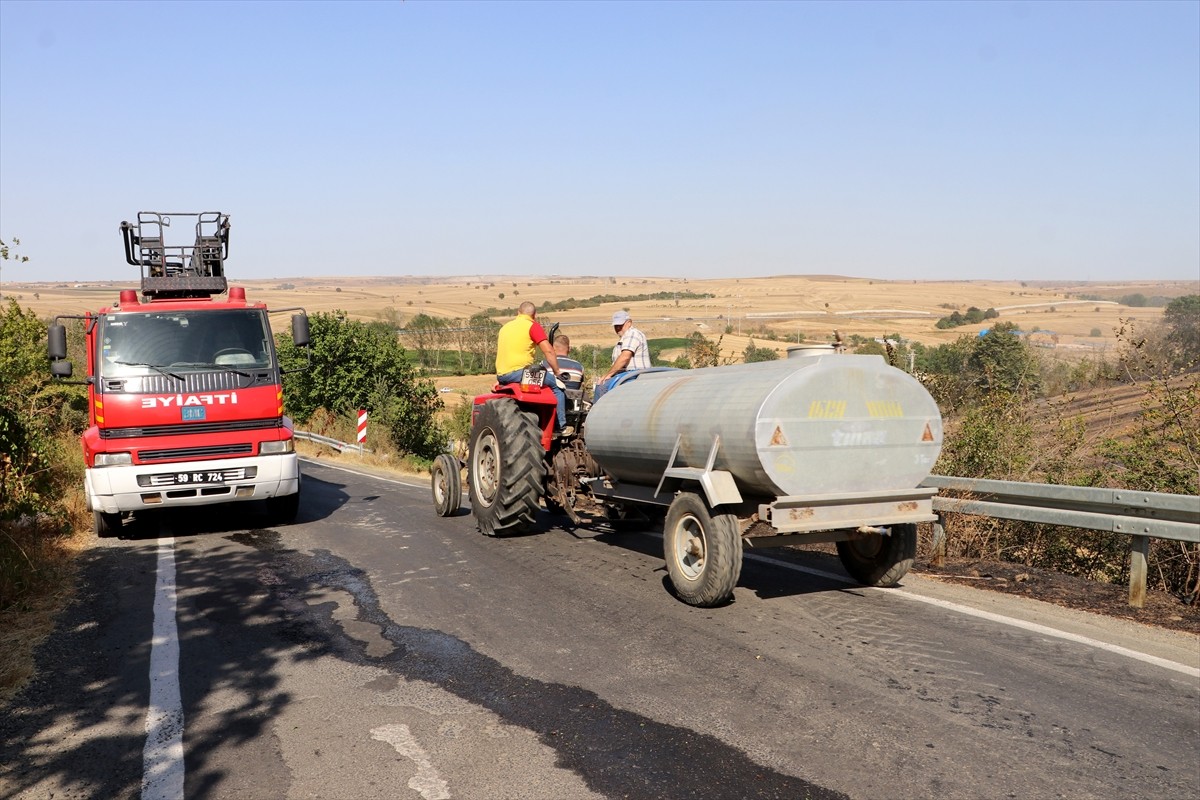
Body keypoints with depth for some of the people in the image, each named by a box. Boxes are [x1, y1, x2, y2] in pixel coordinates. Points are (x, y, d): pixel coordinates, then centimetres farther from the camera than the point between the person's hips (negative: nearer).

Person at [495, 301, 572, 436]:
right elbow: (548, 351, -9)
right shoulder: (533, 325, -2)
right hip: (520, 372, -8)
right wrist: (557, 372, 1)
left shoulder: (505, 326, 21)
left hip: (501, 375, 8)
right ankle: (562, 427, 1)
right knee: (556, 383, 3)